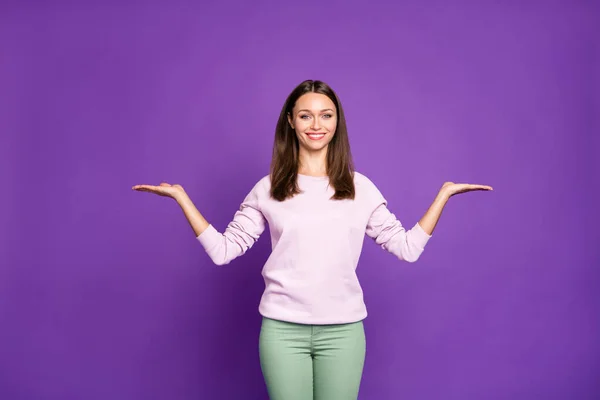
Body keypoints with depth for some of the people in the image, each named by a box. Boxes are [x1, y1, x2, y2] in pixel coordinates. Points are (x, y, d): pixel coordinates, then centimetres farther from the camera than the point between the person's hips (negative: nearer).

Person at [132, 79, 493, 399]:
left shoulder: (360, 188, 4)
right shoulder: (268, 190, 2)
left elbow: (408, 247, 4)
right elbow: (222, 250, 1)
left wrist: (444, 194, 2)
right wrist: (181, 197, -3)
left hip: (343, 330, 1)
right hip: (283, 329, 0)